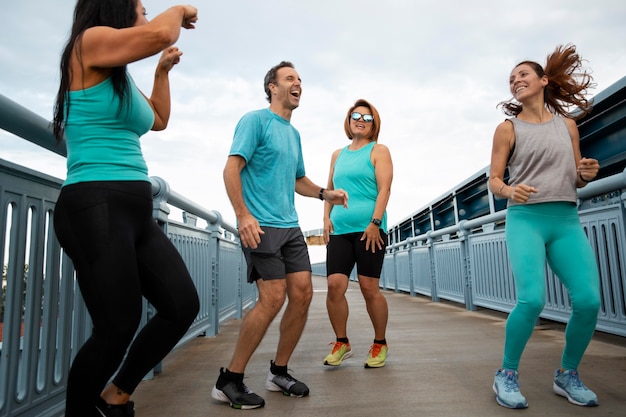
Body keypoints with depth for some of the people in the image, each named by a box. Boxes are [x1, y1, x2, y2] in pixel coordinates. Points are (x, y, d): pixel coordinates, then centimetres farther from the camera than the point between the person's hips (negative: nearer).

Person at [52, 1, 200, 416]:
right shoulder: (89, 43, -2)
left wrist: (163, 70, 31)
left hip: (137, 210, 9)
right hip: (95, 207, -9)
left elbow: (159, 120, 35)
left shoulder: (121, 78, 23)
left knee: (183, 305, 3)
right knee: (119, 327, -4)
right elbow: (159, 34, -18)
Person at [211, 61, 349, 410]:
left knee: (303, 294, 1)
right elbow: (231, 169, -11)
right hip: (261, 226, -8)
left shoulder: (294, 133, 21)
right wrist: (243, 215, -21)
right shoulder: (256, 120, -2)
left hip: (290, 226, 8)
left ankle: (279, 372, 19)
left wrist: (325, 194, 11)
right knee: (273, 298, -13)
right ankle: (230, 381, 3)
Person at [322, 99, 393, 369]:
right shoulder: (338, 155, 20)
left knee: (369, 288, -2)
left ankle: (380, 344, 18)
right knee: (335, 284, -5)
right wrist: (326, 217, 6)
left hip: (369, 228, -4)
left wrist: (375, 222, -15)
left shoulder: (378, 151, 6)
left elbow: (384, 189, -5)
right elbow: (329, 189, 21)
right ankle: (341, 343, 13)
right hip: (339, 229, 4)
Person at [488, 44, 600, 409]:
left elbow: (577, 179, 20)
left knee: (589, 300, -10)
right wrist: (510, 190, -18)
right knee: (532, 299, -21)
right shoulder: (508, 128, 7)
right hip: (526, 218, -3)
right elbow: (494, 180, 3)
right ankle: (507, 375, 1)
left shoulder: (568, 125, 16)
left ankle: (568, 375, 15)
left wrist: (588, 173, -3)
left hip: (567, 220, 4)